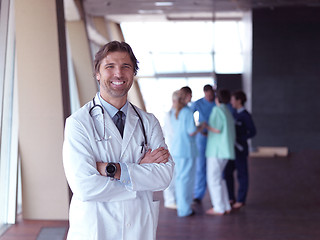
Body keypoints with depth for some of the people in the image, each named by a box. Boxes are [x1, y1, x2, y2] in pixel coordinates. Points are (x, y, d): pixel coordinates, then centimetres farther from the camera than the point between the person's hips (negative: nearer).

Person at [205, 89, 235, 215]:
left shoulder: (217, 110, -9)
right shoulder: (229, 113, 17)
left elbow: (217, 129, -18)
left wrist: (205, 125, -1)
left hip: (216, 150, -9)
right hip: (226, 150, 9)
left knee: (213, 179, -3)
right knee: (219, 178, 17)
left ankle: (219, 208, -1)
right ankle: (226, 206, 17)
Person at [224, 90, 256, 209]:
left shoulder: (245, 115, -12)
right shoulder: (234, 113, 9)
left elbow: (252, 131, -13)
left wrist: (238, 138, -18)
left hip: (240, 148, -8)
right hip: (231, 148, 8)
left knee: (242, 174, 3)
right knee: (227, 172, 9)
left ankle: (241, 200, 12)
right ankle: (231, 198, 20)